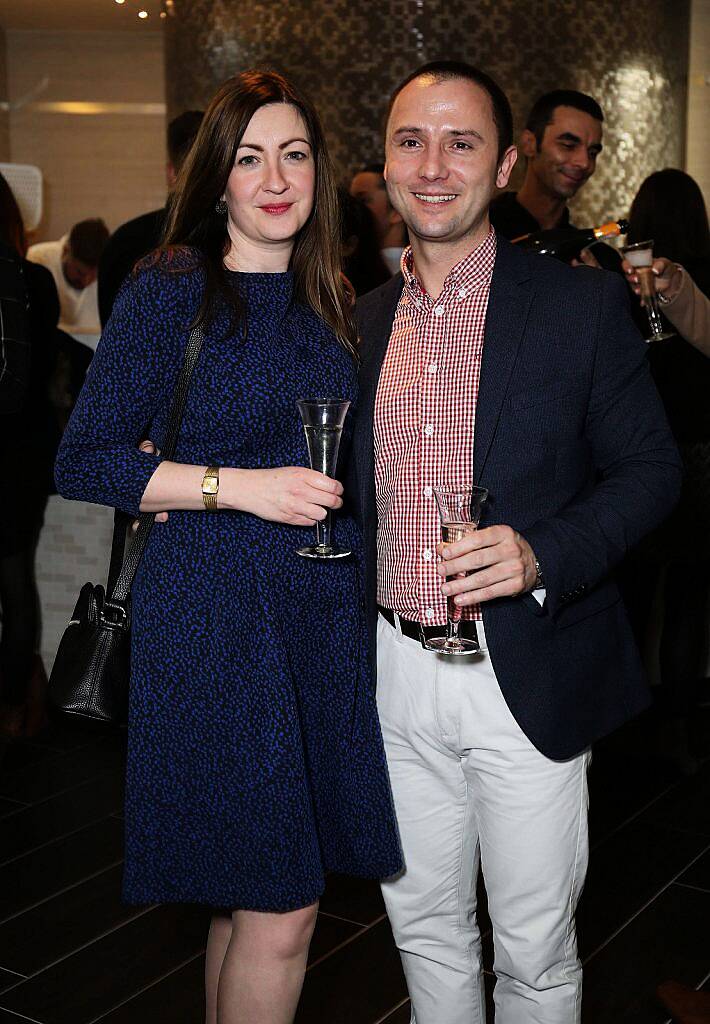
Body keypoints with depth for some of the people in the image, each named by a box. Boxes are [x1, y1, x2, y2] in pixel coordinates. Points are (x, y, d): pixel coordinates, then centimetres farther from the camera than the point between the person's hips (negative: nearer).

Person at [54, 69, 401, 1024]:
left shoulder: (327, 303, 13)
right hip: (212, 609, -6)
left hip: (323, 609, 6)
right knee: (279, 907, -3)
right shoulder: (171, 289, -6)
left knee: (253, 889, 15)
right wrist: (237, 487, -16)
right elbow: (83, 463, -9)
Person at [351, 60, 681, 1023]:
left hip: (524, 676, -3)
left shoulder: (585, 303, -6)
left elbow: (650, 468, -6)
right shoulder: (362, 320, 7)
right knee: (424, 926, 18)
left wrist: (542, 555, -21)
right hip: (395, 675, 4)